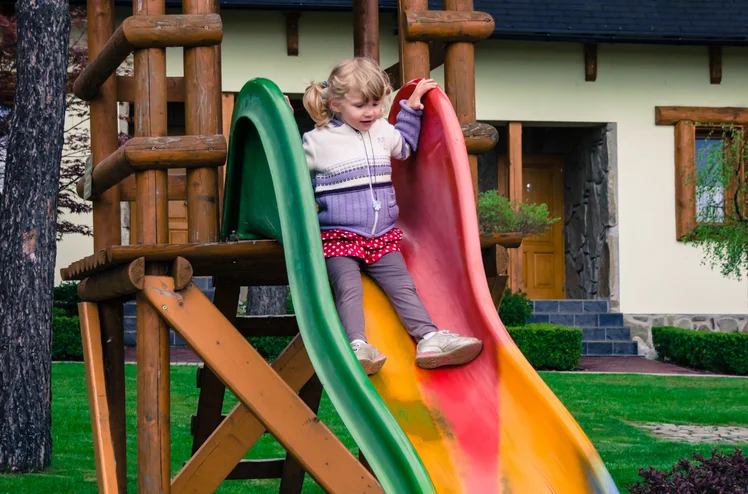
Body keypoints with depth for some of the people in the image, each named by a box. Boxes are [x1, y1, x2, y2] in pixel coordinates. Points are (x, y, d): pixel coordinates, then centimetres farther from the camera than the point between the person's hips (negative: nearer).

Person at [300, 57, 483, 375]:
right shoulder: (318, 141, -2)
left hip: (382, 235, 5)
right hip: (338, 237, -5)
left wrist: (412, 106, 30)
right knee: (348, 288, -24)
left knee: (403, 286, -8)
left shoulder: (382, 131, 12)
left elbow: (405, 147, 35)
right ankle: (357, 345, -40)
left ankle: (429, 338, -16)